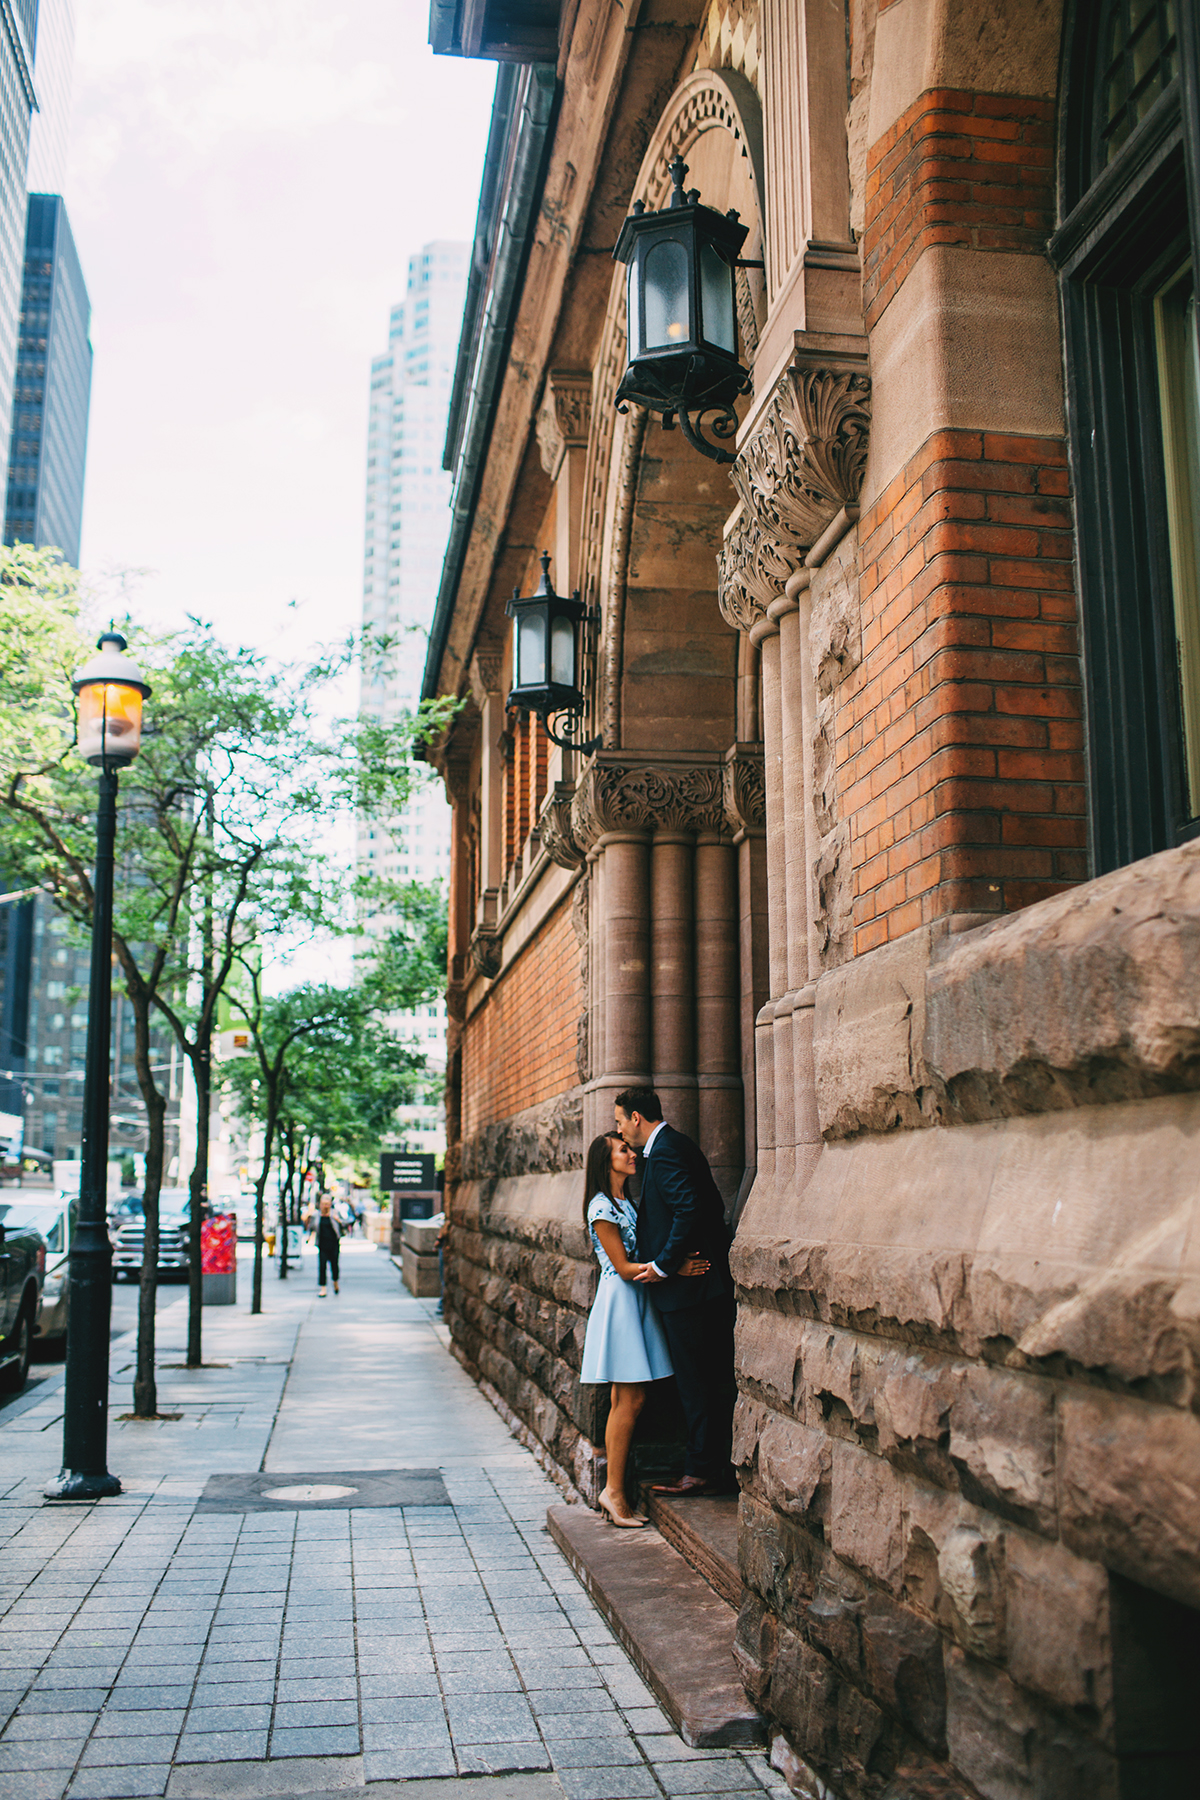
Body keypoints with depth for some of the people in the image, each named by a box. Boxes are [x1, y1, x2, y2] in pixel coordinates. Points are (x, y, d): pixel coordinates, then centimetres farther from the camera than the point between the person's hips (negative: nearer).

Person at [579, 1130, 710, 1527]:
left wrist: (677, 1264, -1)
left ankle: (612, 1491, 10)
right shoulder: (602, 1207, -11)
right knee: (631, 1399, -9)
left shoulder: (627, 1202, 17)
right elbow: (624, 1268, -15)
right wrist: (674, 1268, -21)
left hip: (637, 1300, 9)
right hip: (619, 1300, -9)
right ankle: (614, 1491, -3)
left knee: (625, 1400, 7)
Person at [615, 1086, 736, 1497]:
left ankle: (703, 1473, 5)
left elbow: (690, 1209, -24)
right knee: (710, 1382, 14)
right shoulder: (679, 1145, 17)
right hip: (710, 1282, 10)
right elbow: (710, 1206, 17)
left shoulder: (665, 1150, -14)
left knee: (696, 1385, -2)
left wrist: (663, 1265, -18)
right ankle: (716, 1469, 20)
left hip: (687, 1285, -10)